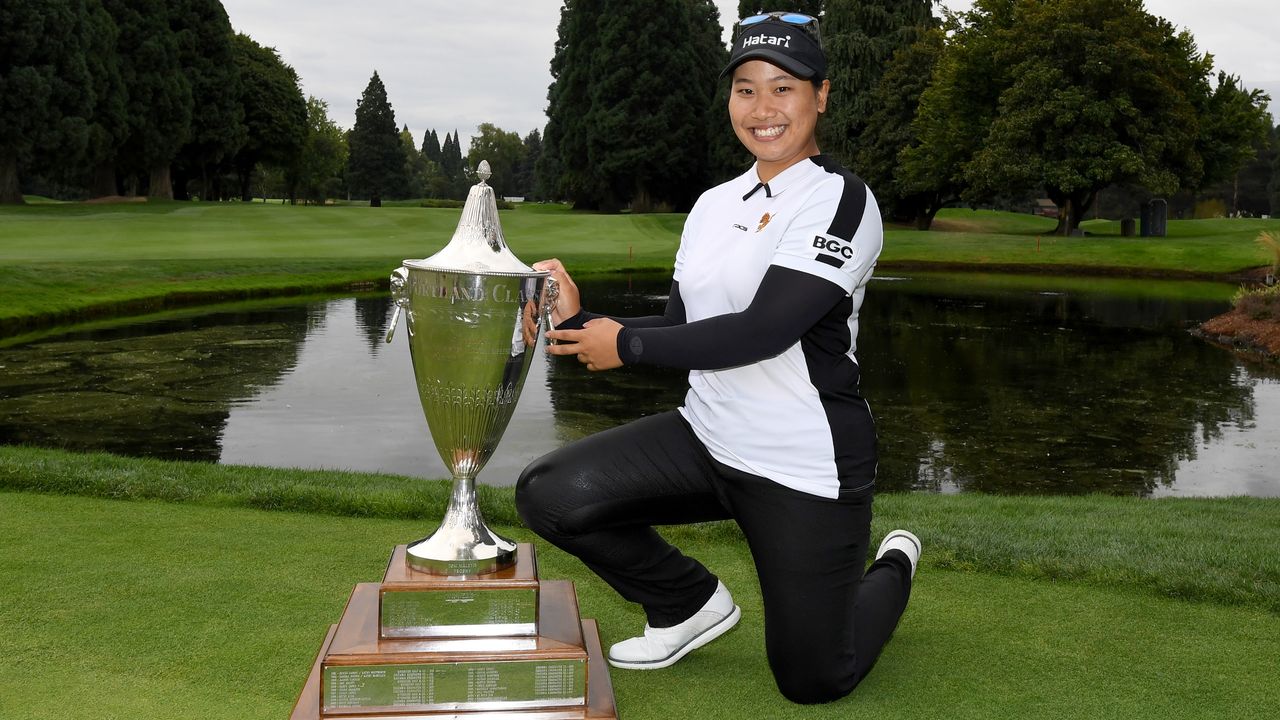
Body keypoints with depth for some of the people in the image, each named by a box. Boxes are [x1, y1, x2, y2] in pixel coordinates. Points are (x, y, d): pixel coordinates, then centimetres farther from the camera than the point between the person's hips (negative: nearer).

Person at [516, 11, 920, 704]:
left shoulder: (839, 199, -14)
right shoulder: (714, 204, 10)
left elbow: (762, 331, -23)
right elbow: (682, 327, 8)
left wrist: (627, 344, -14)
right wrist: (581, 321, -7)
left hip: (805, 468, -6)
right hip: (706, 439, 6)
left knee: (811, 681, 2)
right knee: (548, 494, -11)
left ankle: (891, 569, 36)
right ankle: (690, 604, 15)